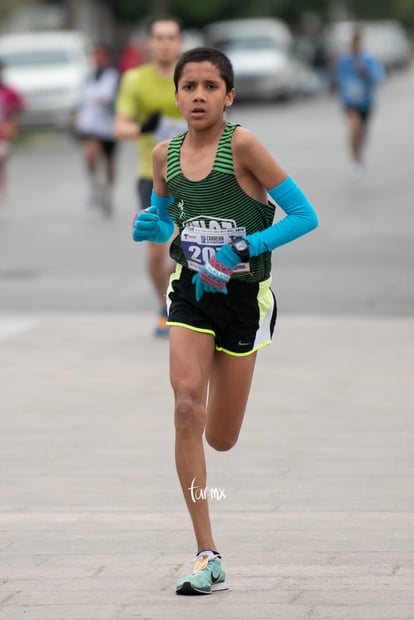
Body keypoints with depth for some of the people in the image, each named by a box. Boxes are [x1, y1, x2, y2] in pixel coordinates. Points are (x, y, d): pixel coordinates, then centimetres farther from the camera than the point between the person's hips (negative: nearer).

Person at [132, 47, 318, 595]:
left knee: (220, 440, 7)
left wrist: (246, 248, -24)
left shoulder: (242, 145, -15)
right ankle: (207, 557, -14)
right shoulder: (166, 155, -1)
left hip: (244, 296, -2)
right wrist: (150, 226, -5)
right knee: (186, 406, -19)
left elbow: (305, 216, -14)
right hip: (191, 292, 2)